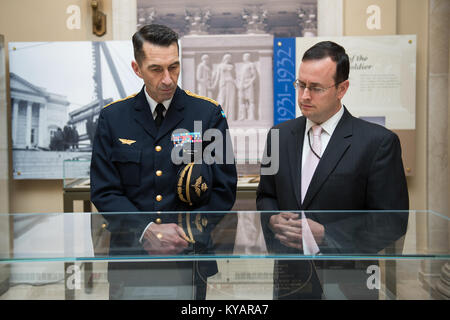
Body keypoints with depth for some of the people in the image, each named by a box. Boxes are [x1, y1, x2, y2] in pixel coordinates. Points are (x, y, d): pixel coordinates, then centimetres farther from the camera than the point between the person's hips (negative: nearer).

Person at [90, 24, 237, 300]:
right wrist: (146, 230, -15)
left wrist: (186, 234, -13)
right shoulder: (112, 117, 2)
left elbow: (224, 189, -2)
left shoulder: (209, 114, -2)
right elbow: (104, 191, -1)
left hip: (190, 259, 0)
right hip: (130, 260, 1)